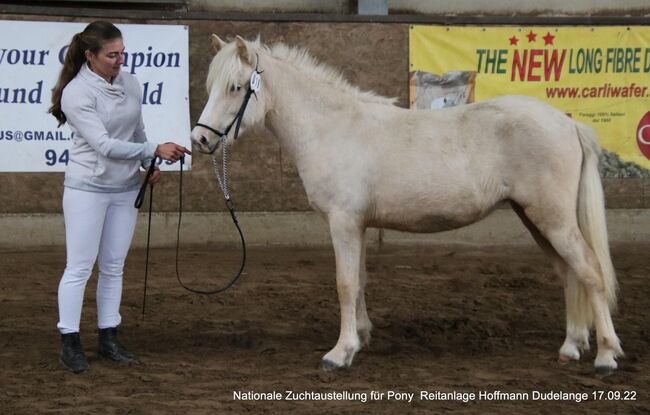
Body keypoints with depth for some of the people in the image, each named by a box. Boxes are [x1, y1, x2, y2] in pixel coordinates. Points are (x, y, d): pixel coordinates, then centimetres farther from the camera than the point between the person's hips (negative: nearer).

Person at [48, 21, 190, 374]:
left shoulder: (130, 83, 1)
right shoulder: (77, 93, -19)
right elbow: (104, 145, -25)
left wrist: (149, 164, -2)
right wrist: (155, 150, -31)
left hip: (126, 188, 6)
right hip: (87, 189, -6)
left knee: (114, 266, 10)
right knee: (80, 267, -2)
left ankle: (109, 338, 17)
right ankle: (70, 343, 4)